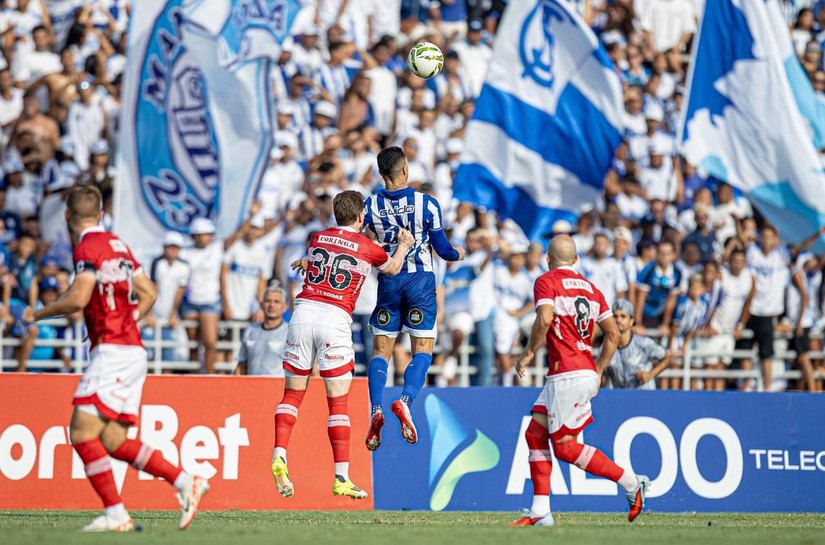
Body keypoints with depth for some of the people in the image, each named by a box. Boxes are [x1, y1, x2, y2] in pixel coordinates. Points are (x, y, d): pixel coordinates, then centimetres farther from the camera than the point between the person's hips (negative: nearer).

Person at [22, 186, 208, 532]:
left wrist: (38, 314, -5)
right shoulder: (117, 244, 18)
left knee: (82, 432, -11)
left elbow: (78, 298, -20)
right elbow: (149, 293, 21)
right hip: (133, 351, 9)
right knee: (113, 441, 8)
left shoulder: (88, 247, -8)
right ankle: (185, 482, 4)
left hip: (112, 352, -9)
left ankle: (115, 514, -17)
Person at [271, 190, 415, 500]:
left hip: (303, 311, 3)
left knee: (292, 394, 12)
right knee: (338, 402, 0)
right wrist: (404, 245, 46)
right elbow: (393, 268, 27)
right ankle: (341, 478, -3)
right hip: (335, 318, -3)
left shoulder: (317, 239, 13)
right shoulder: (367, 248, 6)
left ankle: (279, 455, -6)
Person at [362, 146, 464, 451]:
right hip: (421, 280, -1)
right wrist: (458, 254, 22)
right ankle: (405, 401, -22)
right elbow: (442, 248, 0)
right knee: (423, 350, 3)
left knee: (381, 351, 7)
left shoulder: (371, 206, -3)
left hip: (388, 281, 1)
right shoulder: (426, 203, -6)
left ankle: (376, 409, -12)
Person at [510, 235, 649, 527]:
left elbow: (545, 319, -20)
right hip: (587, 373, 8)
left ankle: (631, 482, -2)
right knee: (535, 434, 10)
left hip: (567, 374, -8)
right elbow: (613, 333, 15)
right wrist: (599, 371, 22)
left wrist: (529, 352, -8)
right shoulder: (590, 288, 17)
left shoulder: (546, 282, -3)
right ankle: (540, 512, 6)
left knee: (565, 446, -2)